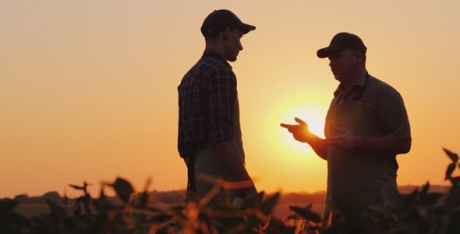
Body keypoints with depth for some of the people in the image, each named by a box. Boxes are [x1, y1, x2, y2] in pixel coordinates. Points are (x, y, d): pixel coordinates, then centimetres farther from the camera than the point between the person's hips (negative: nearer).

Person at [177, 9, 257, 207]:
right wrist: (248, 183, -17)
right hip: (221, 179, -9)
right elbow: (222, 136, -19)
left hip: (200, 178, 9)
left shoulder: (190, 76, 18)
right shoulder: (220, 72, -10)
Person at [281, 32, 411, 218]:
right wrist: (309, 136, 5)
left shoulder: (382, 94, -3)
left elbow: (403, 143, -11)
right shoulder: (338, 99, 19)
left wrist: (358, 142, -19)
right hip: (338, 199, 7)